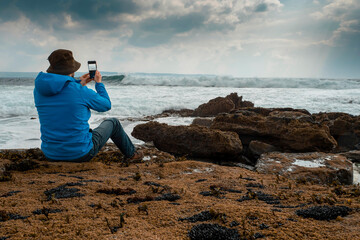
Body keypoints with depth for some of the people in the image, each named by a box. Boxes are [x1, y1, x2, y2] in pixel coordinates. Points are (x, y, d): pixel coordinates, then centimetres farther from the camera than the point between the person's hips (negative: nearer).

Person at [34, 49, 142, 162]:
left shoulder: (38, 90, -4)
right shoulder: (81, 91, -19)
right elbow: (106, 105, 0)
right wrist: (98, 82, 14)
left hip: (51, 155, 5)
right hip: (81, 154, -5)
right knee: (113, 123, 21)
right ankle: (131, 154, 43)